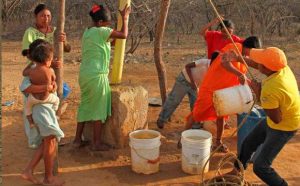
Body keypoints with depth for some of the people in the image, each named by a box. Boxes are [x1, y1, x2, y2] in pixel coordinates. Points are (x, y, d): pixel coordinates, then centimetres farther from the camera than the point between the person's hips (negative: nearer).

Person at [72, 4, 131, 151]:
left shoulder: (87, 32, 13)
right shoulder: (101, 31, -12)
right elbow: (124, 35, -10)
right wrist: (125, 18, 2)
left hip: (84, 74, 8)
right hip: (97, 76, -8)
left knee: (85, 107, 16)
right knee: (98, 109, 2)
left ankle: (77, 139, 21)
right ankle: (97, 143, 8)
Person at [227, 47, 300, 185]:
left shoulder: (269, 90, -40)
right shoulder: (282, 67, -16)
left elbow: (276, 119, -29)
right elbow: (257, 65, 6)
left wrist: (258, 94, -26)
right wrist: (238, 58, 11)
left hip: (283, 128, -9)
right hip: (283, 119, 9)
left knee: (260, 167, -5)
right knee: (248, 143, 22)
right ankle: (236, 172, 44)